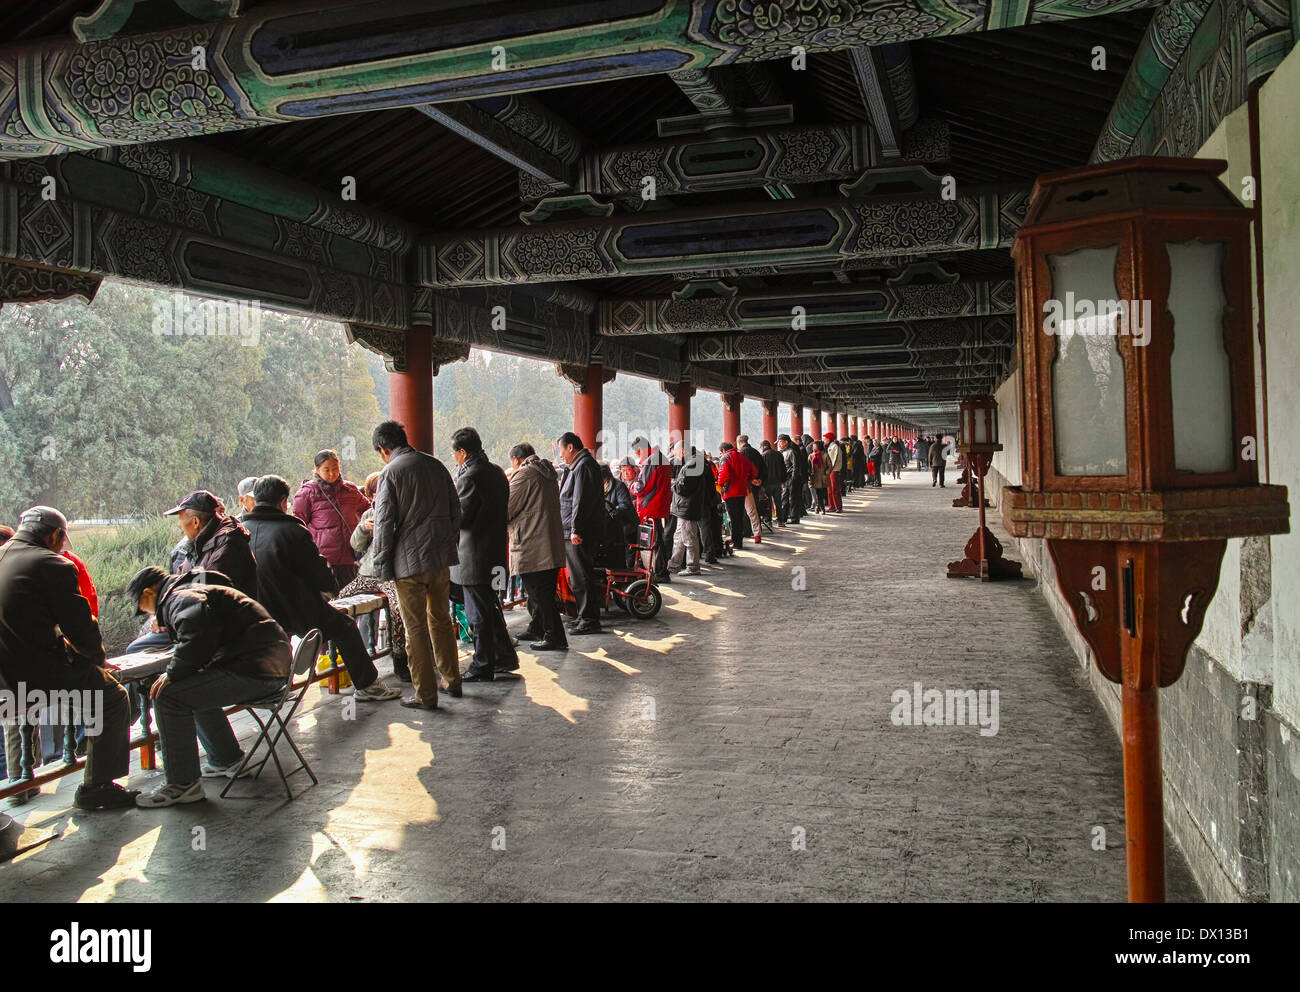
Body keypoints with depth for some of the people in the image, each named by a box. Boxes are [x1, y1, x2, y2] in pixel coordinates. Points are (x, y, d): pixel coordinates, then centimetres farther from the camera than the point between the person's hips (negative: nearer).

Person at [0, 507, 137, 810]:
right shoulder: (52, 564, -11)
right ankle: (96, 788, 5)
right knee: (113, 698, 5)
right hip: (38, 670, -9)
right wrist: (97, 655, 9)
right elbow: (79, 624, -10)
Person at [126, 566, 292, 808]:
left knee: (169, 695, -14)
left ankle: (183, 784, -6)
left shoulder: (181, 598, -7)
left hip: (256, 669, -11)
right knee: (196, 688, 30)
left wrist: (172, 674, -15)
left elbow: (197, 636, -27)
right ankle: (227, 759, 37)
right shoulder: (197, 590, 27)